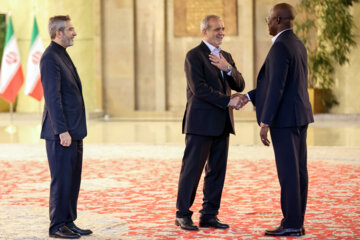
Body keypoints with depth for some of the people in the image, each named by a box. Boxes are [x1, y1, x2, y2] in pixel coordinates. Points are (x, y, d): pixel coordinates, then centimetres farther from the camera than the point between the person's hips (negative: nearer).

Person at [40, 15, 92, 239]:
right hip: (61, 133, -9)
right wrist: (62, 131, -22)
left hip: (74, 131, 9)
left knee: (73, 179, 12)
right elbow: (52, 97, -19)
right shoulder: (50, 58, -13)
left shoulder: (63, 55, 17)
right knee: (62, 179, -4)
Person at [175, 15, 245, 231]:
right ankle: (183, 215, 4)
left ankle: (209, 215, 13)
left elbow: (240, 85, 7)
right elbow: (199, 88, -17)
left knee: (217, 171, 7)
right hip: (201, 123, -7)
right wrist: (228, 101, -17)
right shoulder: (194, 56, -7)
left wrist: (229, 68, -11)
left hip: (222, 124, 7)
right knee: (192, 169, -3)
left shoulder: (226, 57, 17)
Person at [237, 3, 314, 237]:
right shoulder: (298, 45, 15)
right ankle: (297, 223, 12)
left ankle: (291, 224, -2)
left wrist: (265, 123, -19)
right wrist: (249, 97, 19)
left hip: (284, 117, -10)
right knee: (298, 170, 9)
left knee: (288, 171, -6)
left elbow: (276, 88, -22)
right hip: (300, 115, 10)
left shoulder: (280, 47, -17)